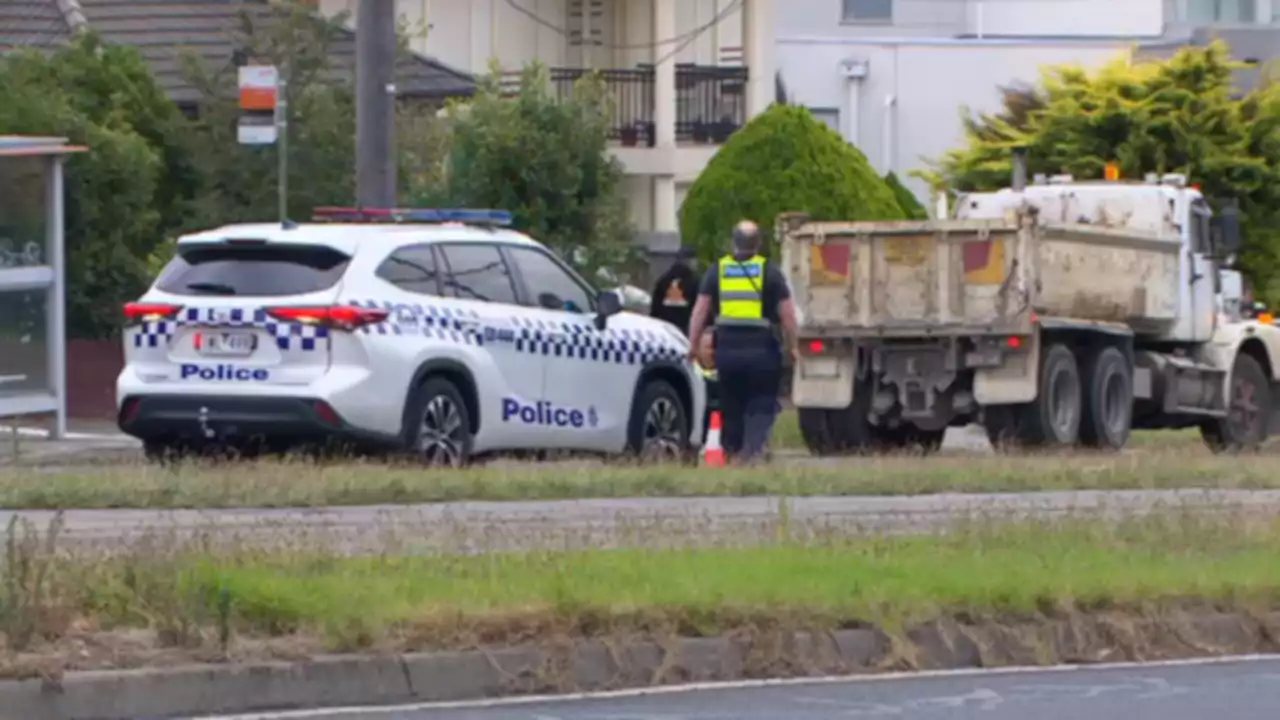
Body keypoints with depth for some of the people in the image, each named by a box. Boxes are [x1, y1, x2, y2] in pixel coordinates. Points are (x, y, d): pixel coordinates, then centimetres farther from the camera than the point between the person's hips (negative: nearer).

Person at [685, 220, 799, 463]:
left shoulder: (717, 271, 7)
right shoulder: (770, 272, 1)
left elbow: (700, 310, 5)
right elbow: (787, 313, -1)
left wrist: (693, 344, 11)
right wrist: (793, 346, 9)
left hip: (727, 349, 2)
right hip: (761, 349, -2)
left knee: (731, 406, 14)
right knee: (761, 406, 1)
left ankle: (732, 452, 20)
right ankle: (754, 450, -16)